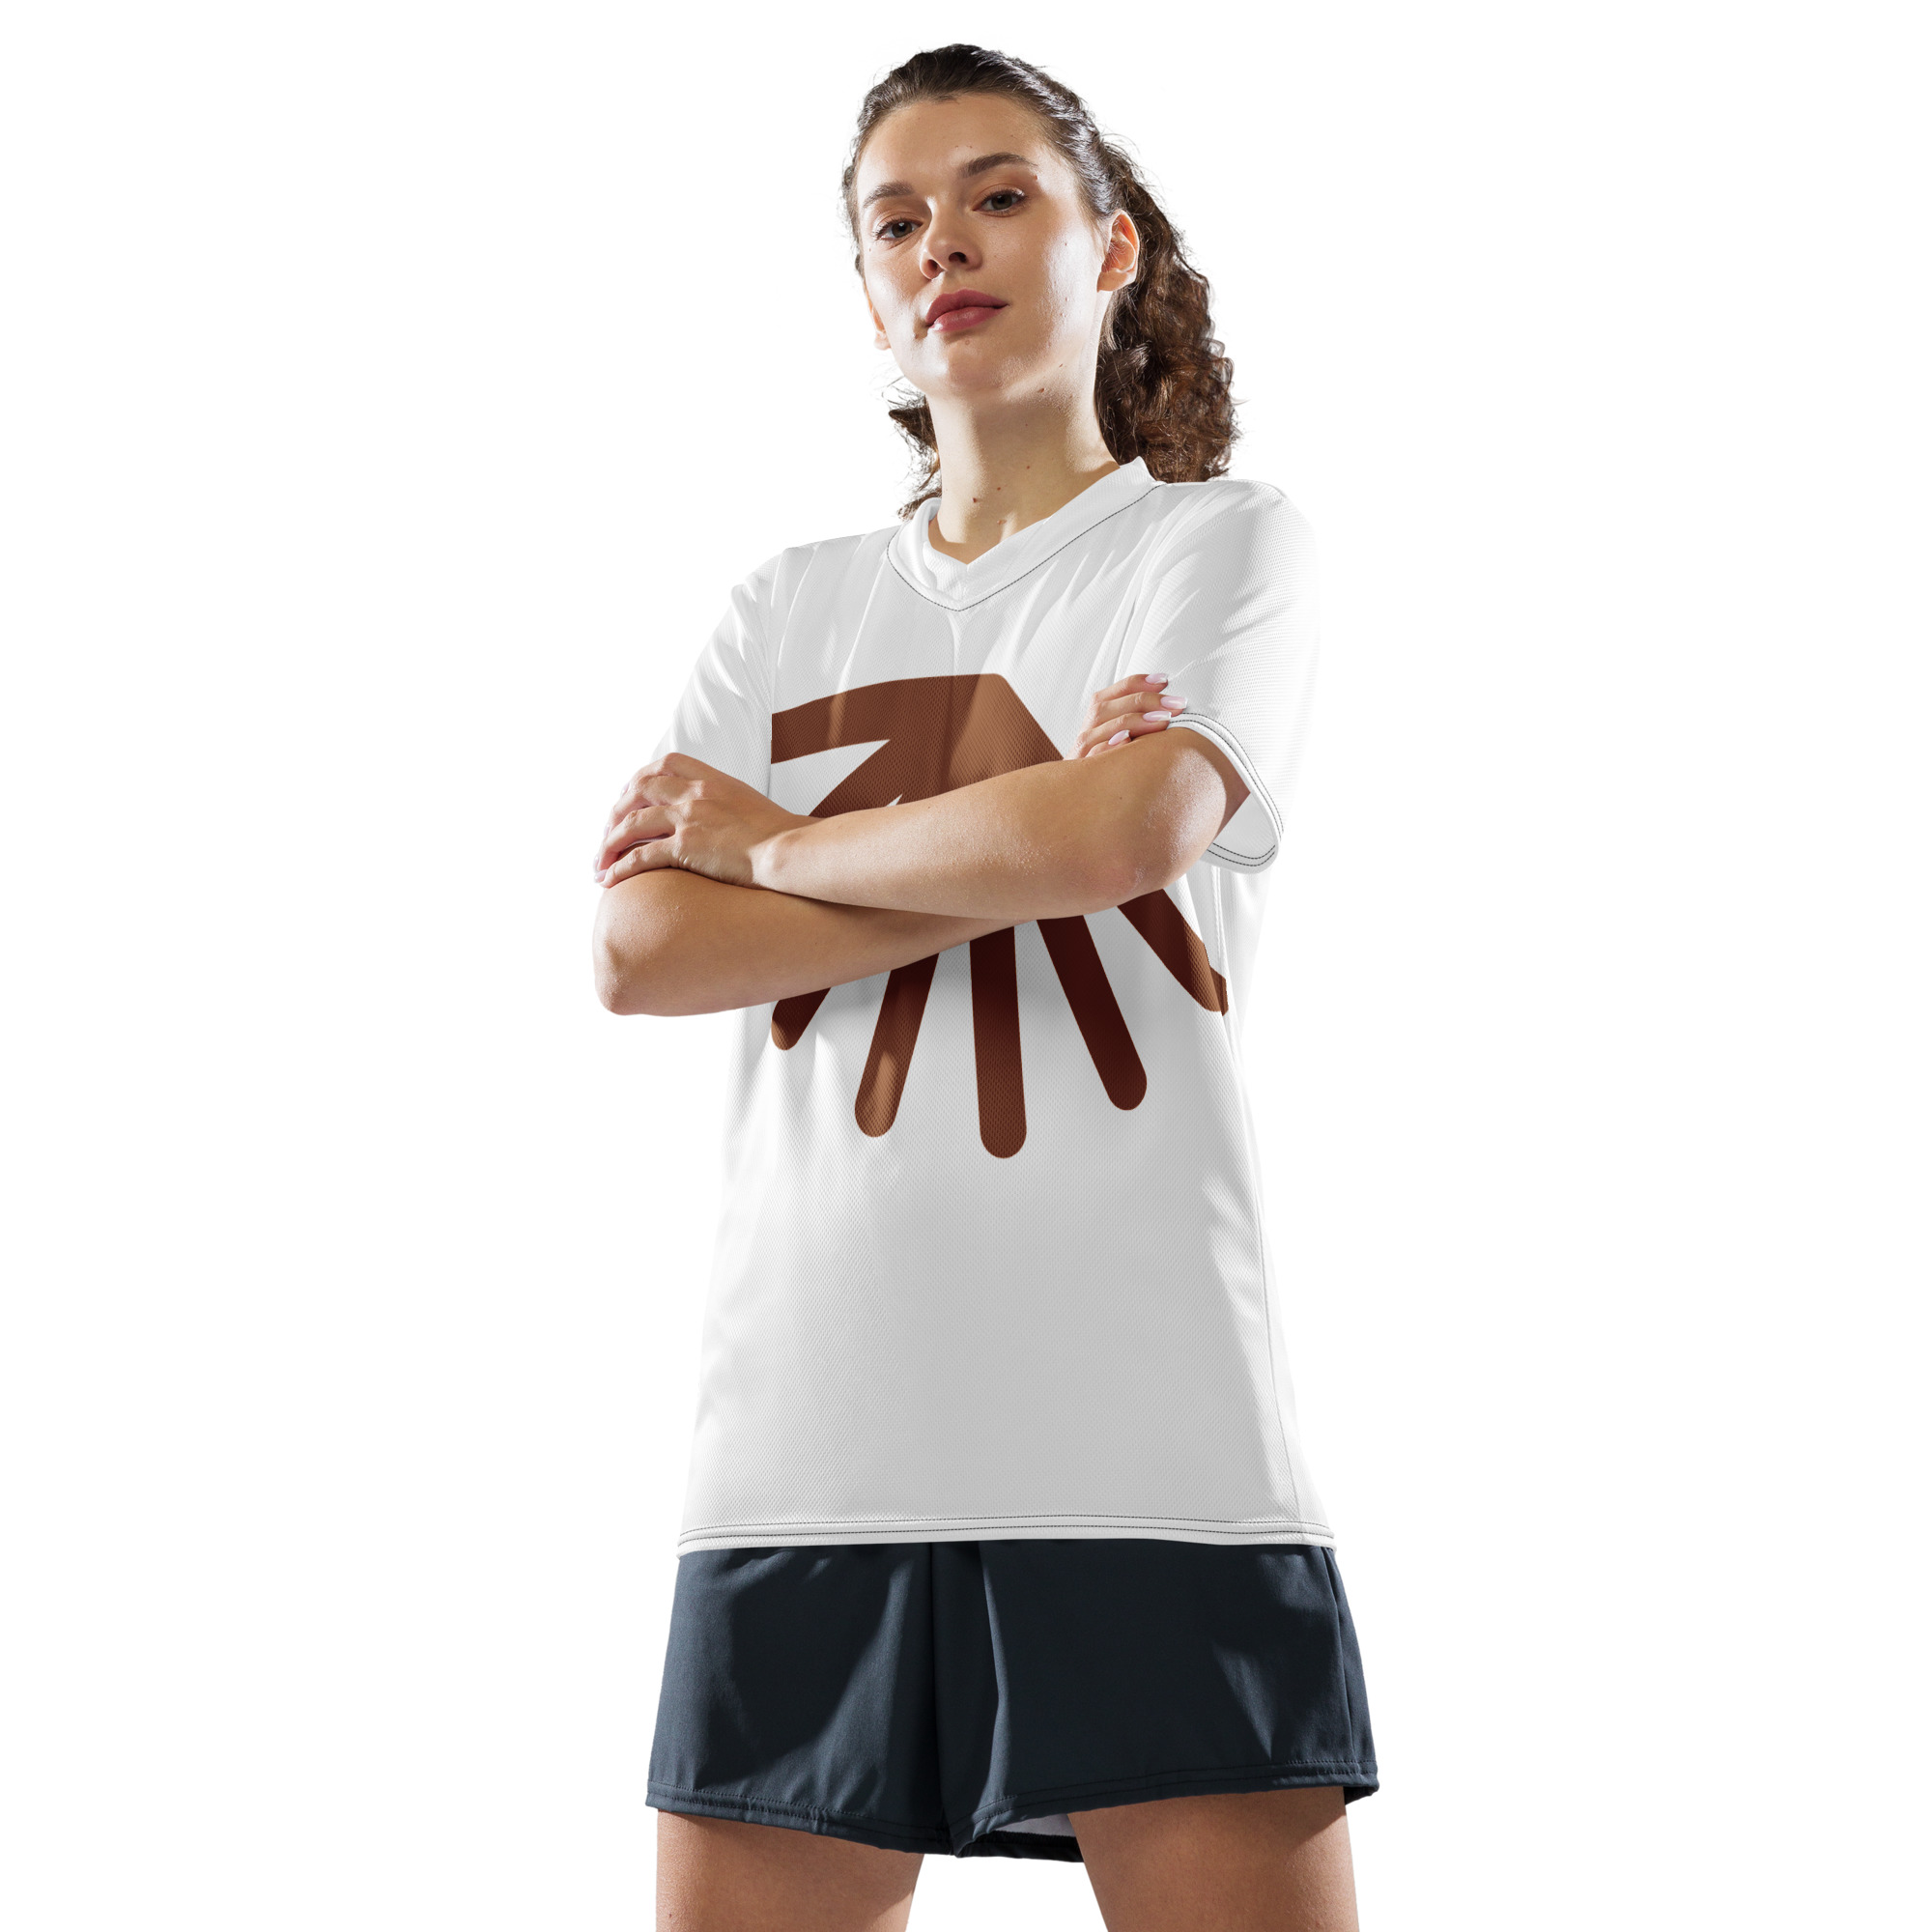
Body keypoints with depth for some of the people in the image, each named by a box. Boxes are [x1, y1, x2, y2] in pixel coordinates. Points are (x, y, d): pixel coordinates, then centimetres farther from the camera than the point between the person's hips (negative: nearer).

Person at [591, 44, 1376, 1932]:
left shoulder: (1221, 541, 9)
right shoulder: (792, 606, 18)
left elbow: (1119, 831, -12)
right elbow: (640, 950, 3)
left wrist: (766, 840, 2)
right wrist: (1017, 862, -6)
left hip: (1147, 1432, -3)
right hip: (810, 1427, 3)